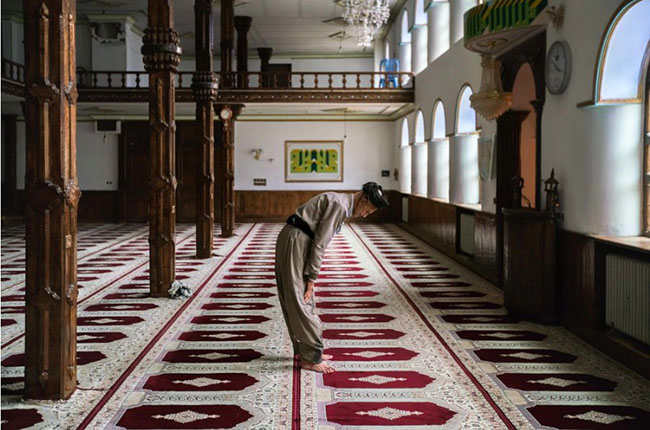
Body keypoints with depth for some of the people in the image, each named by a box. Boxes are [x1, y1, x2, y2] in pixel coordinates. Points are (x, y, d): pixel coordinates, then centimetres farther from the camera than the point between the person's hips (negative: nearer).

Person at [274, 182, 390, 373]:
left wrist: (310, 277, 12)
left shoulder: (340, 202, 17)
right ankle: (310, 357, -1)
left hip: (291, 240, 10)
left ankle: (303, 350, 23)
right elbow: (320, 243, -17)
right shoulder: (339, 205, -14)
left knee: (293, 301, 14)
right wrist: (311, 277, -12)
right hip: (296, 241, -10)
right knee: (301, 302, -6)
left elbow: (320, 240, 17)